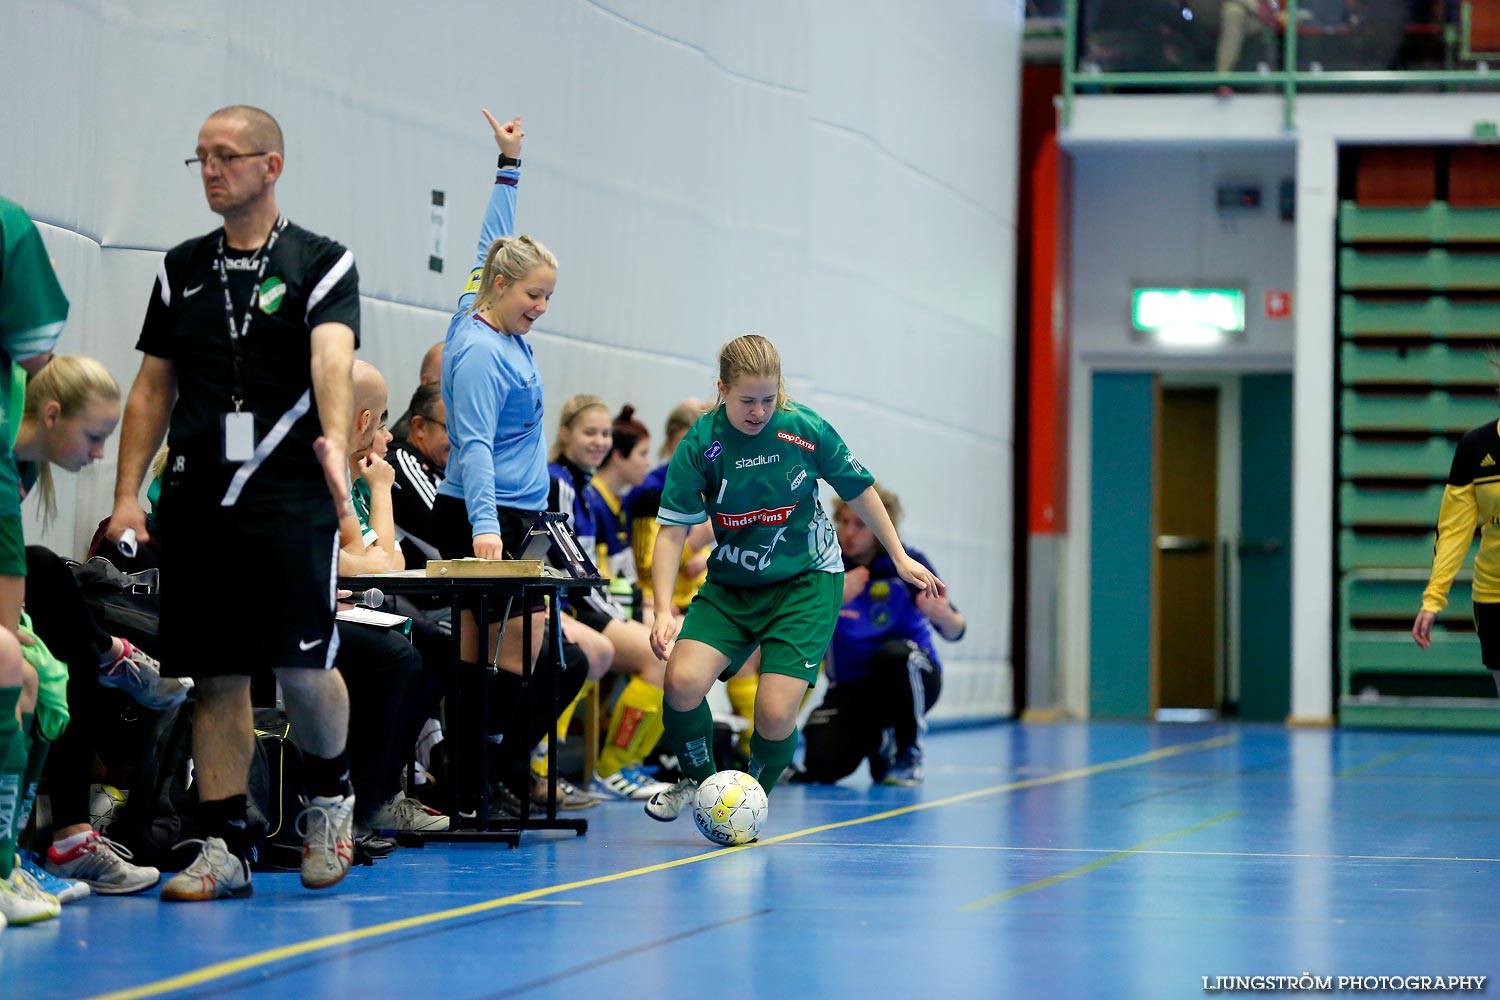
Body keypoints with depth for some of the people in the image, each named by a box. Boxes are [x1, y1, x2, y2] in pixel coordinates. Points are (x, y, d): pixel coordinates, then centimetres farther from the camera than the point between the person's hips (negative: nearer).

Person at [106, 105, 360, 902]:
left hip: (290, 498, -4)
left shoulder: (320, 263, 2)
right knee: (215, 676, 2)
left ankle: (329, 797, 18)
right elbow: (152, 389, 16)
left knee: (303, 669, -10)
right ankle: (224, 847, 7)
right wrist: (127, 494, 7)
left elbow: (333, 356, -16)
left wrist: (334, 438, -36)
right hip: (196, 499, 4)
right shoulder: (182, 268, 15)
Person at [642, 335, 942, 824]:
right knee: (682, 680, -21)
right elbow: (673, 530, -12)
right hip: (730, 584, 1)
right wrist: (663, 611, -23)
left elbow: (859, 490, 2)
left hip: (807, 582, -1)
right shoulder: (699, 444, -13)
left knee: (775, 713, -16)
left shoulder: (805, 429, -13)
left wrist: (900, 558, 6)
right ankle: (697, 777, 9)